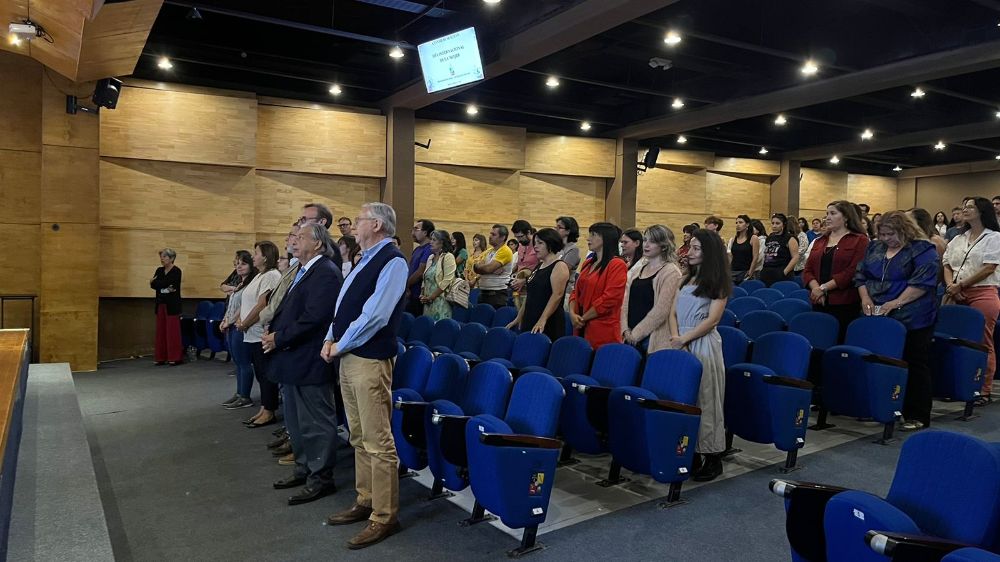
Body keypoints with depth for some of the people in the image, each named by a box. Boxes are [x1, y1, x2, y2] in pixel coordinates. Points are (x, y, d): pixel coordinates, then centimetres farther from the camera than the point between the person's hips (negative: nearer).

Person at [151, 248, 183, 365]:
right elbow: (153, 285, -1)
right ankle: (161, 357, 10)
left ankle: (175, 358, 0)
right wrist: (165, 287, -16)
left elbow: (164, 283, -18)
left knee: (172, 331, -5)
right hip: (161, 304, 6)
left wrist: (155, 281, 0)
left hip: (172, 305, -6)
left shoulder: (176, 271, -6)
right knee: (161, 331, 5)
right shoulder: (159, 270, 13)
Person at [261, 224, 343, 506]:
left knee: (316, 423, 1)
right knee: (295, 420, 20)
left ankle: (321, 477, 12)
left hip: (309, 362, -11)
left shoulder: (326, 273, -17)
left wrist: (279, 338, -17)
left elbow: (313, 318, -24)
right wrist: (273, 333, 3)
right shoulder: (304, 271, 15)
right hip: (293, 360, 11)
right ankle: (304, 468, 33)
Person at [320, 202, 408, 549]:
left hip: (370, 360, -10)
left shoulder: (392, 262, -13)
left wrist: (340, 345, -10)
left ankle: (385, 516, 7)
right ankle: (366, 501, 30)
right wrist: (331, 339, 3)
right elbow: (344, 304, 18)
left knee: (378, 442, -3)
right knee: (359, 438, 17)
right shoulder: (366, 260, 16)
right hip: (349, 357, 10)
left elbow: (374, 316, -20)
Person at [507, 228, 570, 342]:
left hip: (549, 325, -8)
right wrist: (518, 318, 19)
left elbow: (557, 295, -19)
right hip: (529, 323, 8)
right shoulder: (539, 266, 18)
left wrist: (542, 320, -26)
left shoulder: (559, 266, -8)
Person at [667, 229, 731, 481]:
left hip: (703, 345, -6)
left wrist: (684, 338, -15)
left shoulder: (718, 282, -3)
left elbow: (712, 320, -10)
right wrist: (676, 337, -6)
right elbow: (674, 313, 11)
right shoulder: (688, 279, 16)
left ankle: (712, 458, 8)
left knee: (704, 401, -2)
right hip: (681, 345, 6)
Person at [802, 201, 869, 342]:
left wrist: (824, 288, -14)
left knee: (840, 342, -4)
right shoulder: (819, 241, 18)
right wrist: (816, 289, -9)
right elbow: (808, 270, 11)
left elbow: (853, 271, -12)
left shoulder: (859, 240, 0)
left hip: (845, 304, -5)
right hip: (819, 303, 5)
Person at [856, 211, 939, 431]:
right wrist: (865, 297, -1)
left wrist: (896, 302, -20)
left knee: (915, 366, 0)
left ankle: (917, 416, 7)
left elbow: (922, 283, -14)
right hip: (878, 318, 6)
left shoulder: (923, 250, -4)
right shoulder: (874, 248, 15)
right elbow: (861, 275, 15)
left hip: (912, 321, -5)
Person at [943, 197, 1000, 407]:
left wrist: (960, 285, -11)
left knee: (982, 344, -3)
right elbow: (947, 264, 15)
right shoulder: (959, 239, 18)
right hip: (957, 295, 5)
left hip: (982, 294, -5)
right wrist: (950, 285, -3)